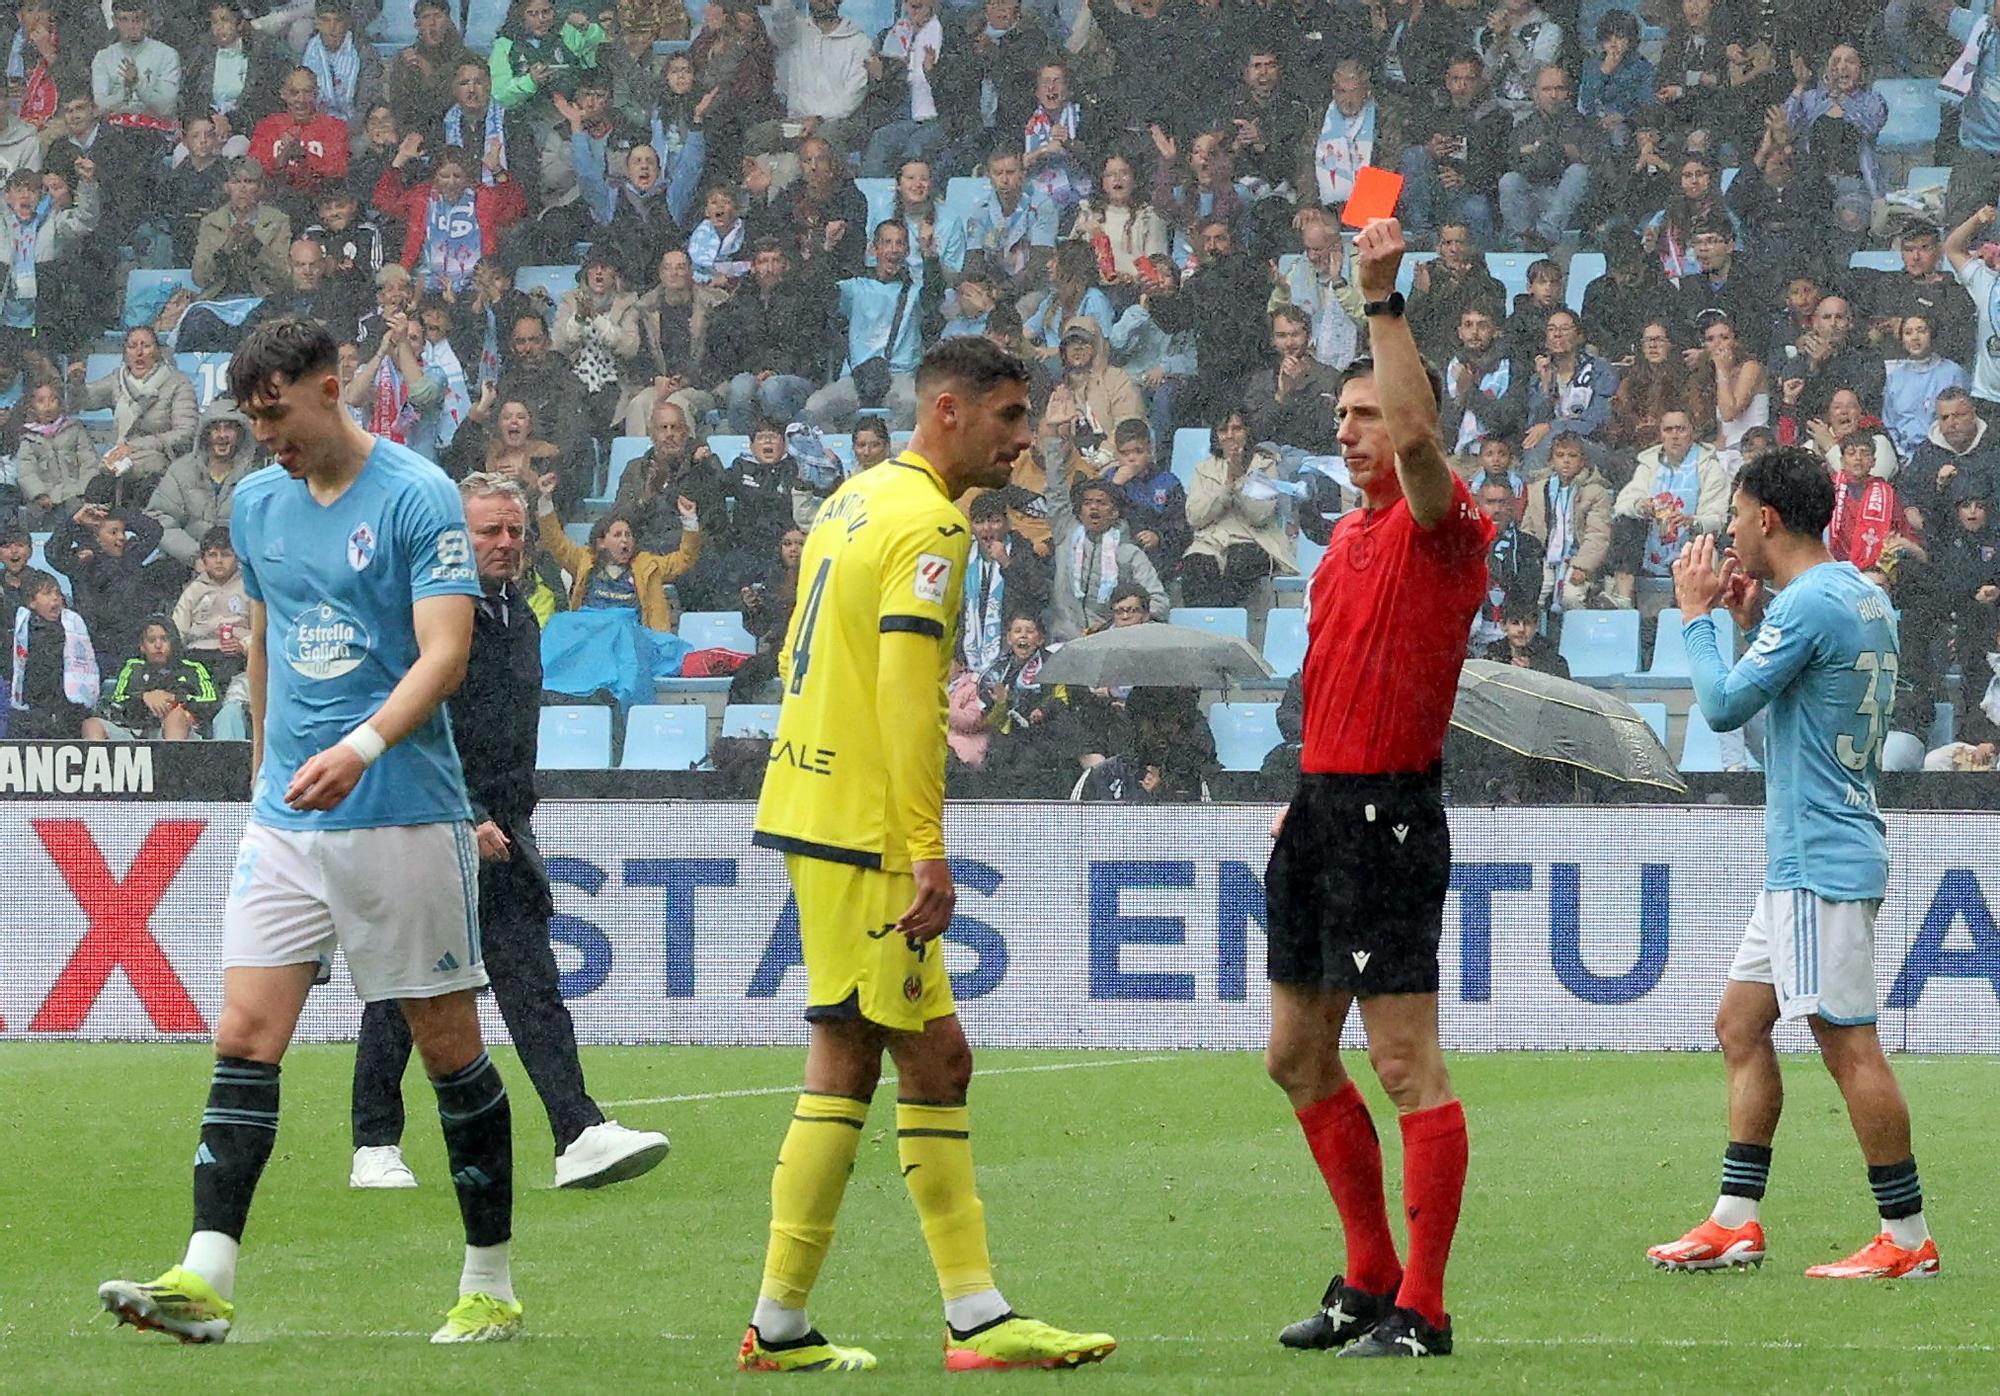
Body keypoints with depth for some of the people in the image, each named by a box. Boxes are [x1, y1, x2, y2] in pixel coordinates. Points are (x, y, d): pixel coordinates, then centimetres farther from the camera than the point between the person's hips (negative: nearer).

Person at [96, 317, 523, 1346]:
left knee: (449, 1047, 3)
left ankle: (490, 1288, 12)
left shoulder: (418, 498, -9)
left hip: (405, 816, -5)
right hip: (286, 820, 5)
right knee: (244, 1037, -7)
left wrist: (361, 748, -31)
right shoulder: (257, 505, 11)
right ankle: (205, 1280, -13)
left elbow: (444, 652, -17)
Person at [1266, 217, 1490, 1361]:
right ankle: (1370, 1278, 22)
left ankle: (1422, 1311, -8)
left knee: (1408, 1063, -9)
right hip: (1321, 803, 10)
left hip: (1388, 815, -10)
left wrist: (1385, 299, -30)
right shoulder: (1351, 536, 17)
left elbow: (1417, 431, -30)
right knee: (1298, 1057, 13)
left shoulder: (1442, 524, -9)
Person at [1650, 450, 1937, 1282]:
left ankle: (1907, 1238, -4)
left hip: (1822, 861, -10)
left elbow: (1723, 707, -15)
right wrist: (1750, 620, 17)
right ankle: (1735, 1223, 13)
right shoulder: (1860, 597, 13)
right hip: (1801, 861, 10)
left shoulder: (1811, 604, -17)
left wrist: (1697, 617, -3)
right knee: (1740, 1025, 13)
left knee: (1848, 1044, -7)